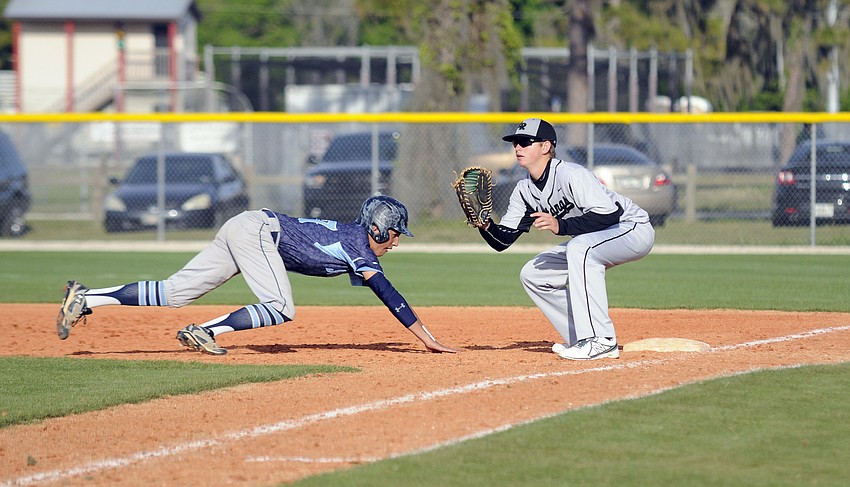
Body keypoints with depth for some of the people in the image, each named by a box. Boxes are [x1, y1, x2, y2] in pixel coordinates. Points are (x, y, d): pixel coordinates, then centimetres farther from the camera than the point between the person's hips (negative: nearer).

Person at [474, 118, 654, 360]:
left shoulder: (570, 175, -25)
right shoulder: (525, 190, 1)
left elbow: (610, 214, -33)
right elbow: (502, 240, 0)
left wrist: (561, 226, -39)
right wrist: (484, 224, -21)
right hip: (591, 243, 9)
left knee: (579, 248, -36)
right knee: (532, 274, 3)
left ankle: (600, 340, -33)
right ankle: (580, 339, 9)